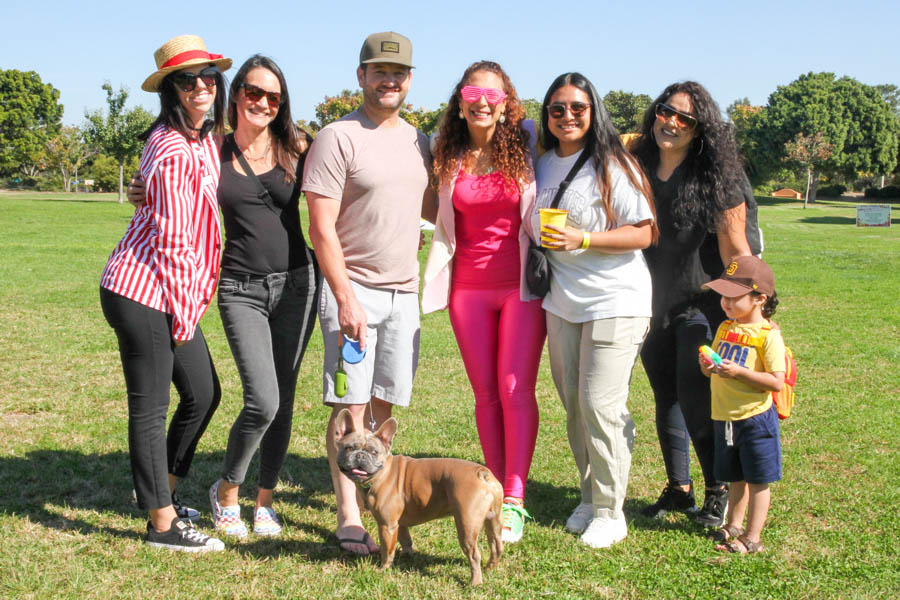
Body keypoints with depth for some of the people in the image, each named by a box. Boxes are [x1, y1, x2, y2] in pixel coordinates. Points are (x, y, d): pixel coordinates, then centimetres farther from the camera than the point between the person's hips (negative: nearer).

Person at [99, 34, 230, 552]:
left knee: (204, 393, 16)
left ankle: (160, 487, 34)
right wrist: (185, 312, -12)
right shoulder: (174, 149, -18)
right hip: (144, 293, -10)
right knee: (151, 408, 1)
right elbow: (172, 238, -18)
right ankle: (163, 523, 11)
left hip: (175, 293, 10)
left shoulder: (204, 138, 12)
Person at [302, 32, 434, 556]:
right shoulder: (338, 139, -7)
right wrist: (346, 299, -16)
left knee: (385, 405, 8)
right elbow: (322, 227, -11)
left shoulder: (418, 141, 13)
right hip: (353, 288, -5)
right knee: (351, 405, -4)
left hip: (404, 292, 5)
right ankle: (349, 516, 1)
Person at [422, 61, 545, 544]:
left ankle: (514, 501, -4)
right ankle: (494, 493, 16)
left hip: (521, 284, -3)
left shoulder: (527, 145, -1)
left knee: (515, 389, -7)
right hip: (469, 287, 3)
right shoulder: (449, 158, 7)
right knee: (485, 393, 6)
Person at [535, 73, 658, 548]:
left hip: (615, 301, -6)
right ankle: (589, 497, 27)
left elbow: (646, 232, -14)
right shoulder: (542, 165, 9)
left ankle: (609, 513, 4)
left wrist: (583, 240, -21)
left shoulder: (611, 166, -10)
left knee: (600, 405, -9)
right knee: (573, 404, 11)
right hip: (561, 302, 6)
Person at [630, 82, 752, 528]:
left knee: (697, 404, -6)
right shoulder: (638, 170, 3)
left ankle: (719, 493, 13)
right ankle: (678, 489, 28)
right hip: (653, 307, 5)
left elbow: (735, 249, -10)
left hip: (701, 308, -5)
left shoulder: (715, 178, -10)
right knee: (666, 401, 13)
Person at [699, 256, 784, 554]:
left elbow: (777, 382, -18)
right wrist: (707, 367, -8)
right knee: (736, 478, 18)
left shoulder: (768, 335, -14)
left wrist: (739, 372, -25)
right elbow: (715, 365, 16)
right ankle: (734, 526, 31)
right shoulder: (725, 328, 8)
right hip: (724, 417, 6)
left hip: (755, 418, -6)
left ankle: (753, 537, 11)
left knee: (757, 480, 4)